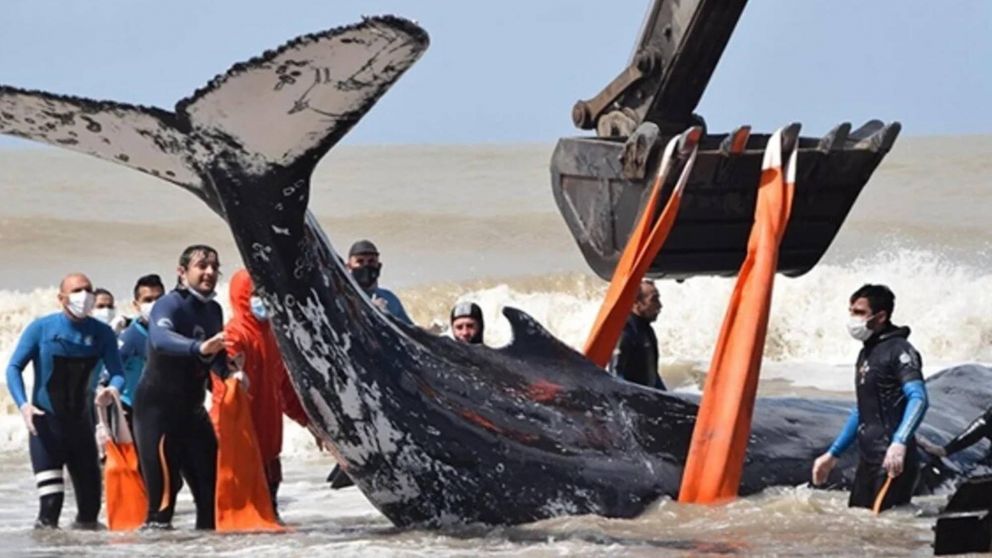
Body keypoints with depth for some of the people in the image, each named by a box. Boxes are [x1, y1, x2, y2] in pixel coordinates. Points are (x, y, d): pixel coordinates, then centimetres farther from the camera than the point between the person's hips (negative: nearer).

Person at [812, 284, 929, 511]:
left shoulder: (899, 350, -9)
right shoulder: (866, 354, 18)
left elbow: (918, 399, -23)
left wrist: (899, 443, -38)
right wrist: (833, 455, 27)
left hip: (893, 462, -9)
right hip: (867, 461, 9)